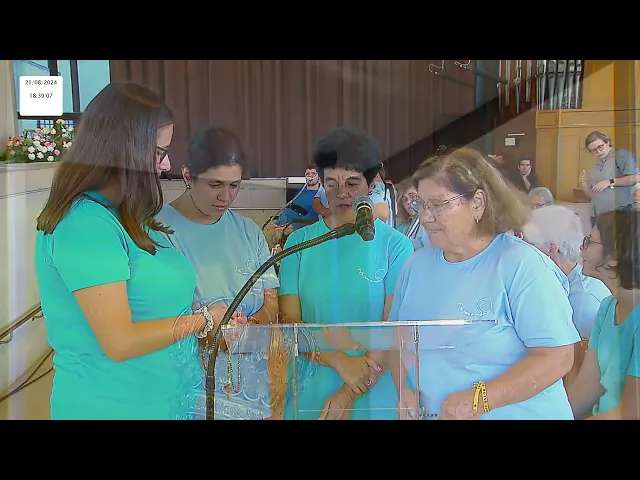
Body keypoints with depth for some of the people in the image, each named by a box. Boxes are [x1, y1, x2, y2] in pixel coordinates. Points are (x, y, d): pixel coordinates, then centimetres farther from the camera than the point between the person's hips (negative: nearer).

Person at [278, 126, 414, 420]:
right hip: (310, 393, 2)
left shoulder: (395, 245, -5)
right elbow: (289, 323, -3)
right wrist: (338, 360, -18)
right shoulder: (299, 242, 0)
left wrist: (350, 395, -16)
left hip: (377, 397, -1)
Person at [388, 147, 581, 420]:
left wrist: (480, 400, -26)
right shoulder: (417, 265, 3)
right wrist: (403, 388, -9)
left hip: (513, 414, -5)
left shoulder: (522, 265, -16)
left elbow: (556, 357, -21)